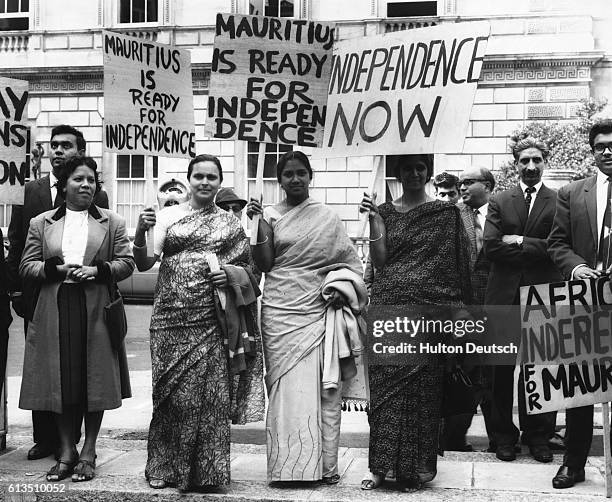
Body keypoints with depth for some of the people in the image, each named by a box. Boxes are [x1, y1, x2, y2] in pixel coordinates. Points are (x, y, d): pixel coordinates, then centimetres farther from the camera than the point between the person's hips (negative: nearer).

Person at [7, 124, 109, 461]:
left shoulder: (96, 197, -1)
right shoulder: (30, 191, 7)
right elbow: (16, 243, 7)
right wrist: (15, 289, 1)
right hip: (37, 295, 3)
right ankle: (44, 438, 21)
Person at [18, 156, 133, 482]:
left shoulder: (112, 223, 8)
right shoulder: (41, 223, 10)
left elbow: (127, 263, 4)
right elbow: (26, 266, 5)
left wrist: (98, 270, -13)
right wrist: (57, 269, -11)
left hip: (96, 311, -1)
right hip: (55, 312, 1)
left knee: (95, 380, 2)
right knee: (60, 382, 3)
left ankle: (88, 453, 13)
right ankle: (66, 452, 14)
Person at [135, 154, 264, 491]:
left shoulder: (230, 223, 10)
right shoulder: (168, 215, 7)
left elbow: (248, 269, 13)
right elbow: (144, 264, 1)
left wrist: (232, 271, -8)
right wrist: (140, 233, -17)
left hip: (212, 321, 1)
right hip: (171, 317, 0)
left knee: (210, 394, -2)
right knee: (174, 394, 0)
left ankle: (206, 471, 11)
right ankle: (165, 467, 15)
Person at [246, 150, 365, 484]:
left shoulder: (327, 217, 10)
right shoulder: (270, 215, 5)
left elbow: (350, 260, 12)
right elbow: (264, 264, -1)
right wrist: (257, 224, -10)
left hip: (318, 310, 1)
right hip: (280, 311, -1)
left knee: (322, 387, -1)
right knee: (286, 387, -1)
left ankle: (324, 464, 5)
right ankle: (287, 465, 4)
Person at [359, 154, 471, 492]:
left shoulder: (446, 213, 7)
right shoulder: (384, 211, 11)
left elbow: (455, 266, 5)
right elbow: (379, 260, 3)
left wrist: (457, 312, -2)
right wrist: (374, 221, -7)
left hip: (428, 310, -1)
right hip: (388, 308, 1)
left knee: (421, 386, 1)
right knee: (384, 385, 0)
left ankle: (415, 467, 11)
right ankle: (381, 465, 7)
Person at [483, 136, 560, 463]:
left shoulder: (560, 201, 5)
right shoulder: (499, 202, 9)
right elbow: (491, 247, -4)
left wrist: (519, 243, -10)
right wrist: (536, 250, -8)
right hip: (505, 296, 1)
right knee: (502, 368, 5)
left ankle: (538, 435, 16)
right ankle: (503, 435, 15)